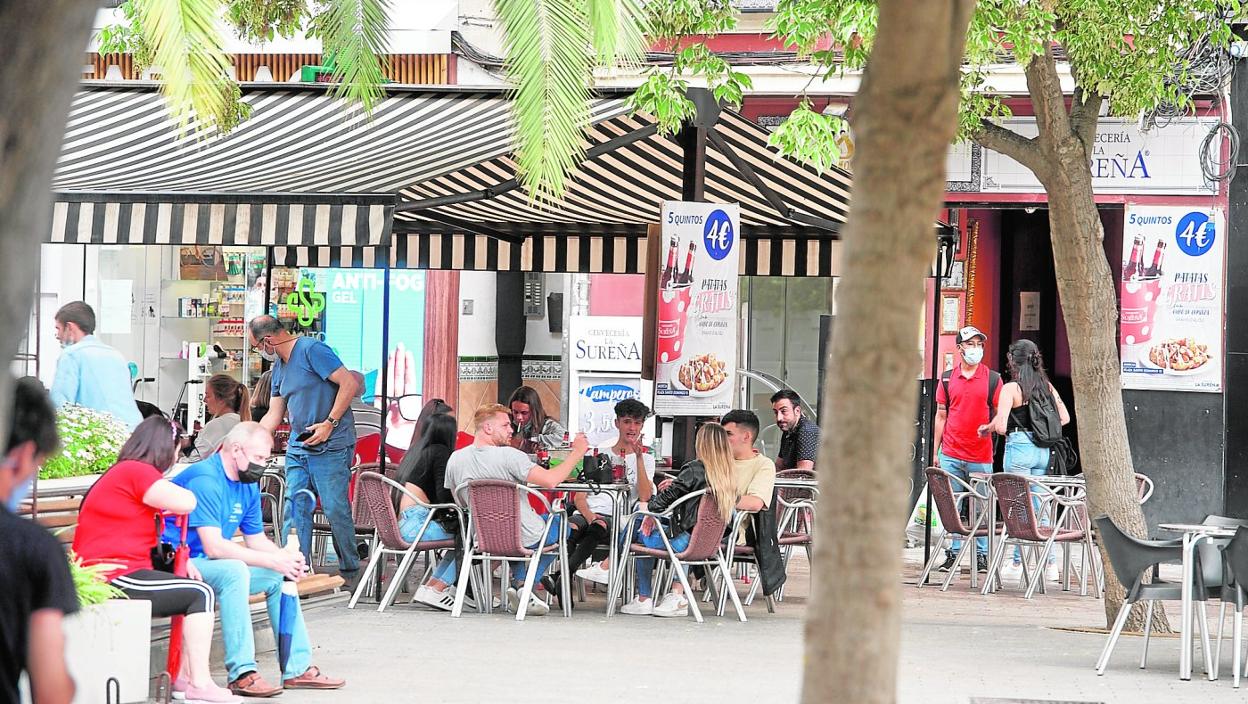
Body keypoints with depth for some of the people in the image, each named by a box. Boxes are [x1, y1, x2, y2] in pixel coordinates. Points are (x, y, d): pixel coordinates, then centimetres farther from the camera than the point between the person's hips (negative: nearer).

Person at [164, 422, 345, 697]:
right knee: (233, 570, -35)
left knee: (280, 576, 7)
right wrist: (272, 561, -27)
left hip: (211, 564, 10)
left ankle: (297, 668, 11)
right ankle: (242, 673, -35)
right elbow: (214, 546, -28)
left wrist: (287, 558, -8)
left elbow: (257, 540, 14)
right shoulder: (204, 480, -22)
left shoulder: (248, 485, 10)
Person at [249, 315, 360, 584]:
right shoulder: (279, 366, 17)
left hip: (331, 446, -8)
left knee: (335, 508, -7)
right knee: (295, 509, 2)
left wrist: (329, 424, -19)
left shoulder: (312, 350, -11)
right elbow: (274, 415, 21)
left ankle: (350, 570, 4)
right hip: (298, 446, 8)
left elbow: (349, 383, -17)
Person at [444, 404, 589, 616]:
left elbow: (462, 503, 9)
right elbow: (550, 480, -28)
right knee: (561, 522, 25)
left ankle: (518, 582, 18)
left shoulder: (455, 459, -5)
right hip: (526, 539, -6)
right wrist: (577, 452, -17)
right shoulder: (508, 456, -23)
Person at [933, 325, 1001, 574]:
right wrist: (936, 451, 10)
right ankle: (953, 553, 7)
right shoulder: (947, 379, 9)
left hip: (981, 456, -2)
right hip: (951, 455, 2)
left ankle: (982, 555, 7)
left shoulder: (993, 379, 4)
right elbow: (941, 415, 13)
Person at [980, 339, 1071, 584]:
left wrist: (988, 427, 4)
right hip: (1043, 450, 6)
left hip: (1019, 447, -6)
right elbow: (1064, 418, 11)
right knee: (1039, 508, 11)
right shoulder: (1047, 386, 8)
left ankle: (1017, 564, 6)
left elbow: (1001, 426, -17)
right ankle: (1050, 562, 8)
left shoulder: (1011, 388, -10)